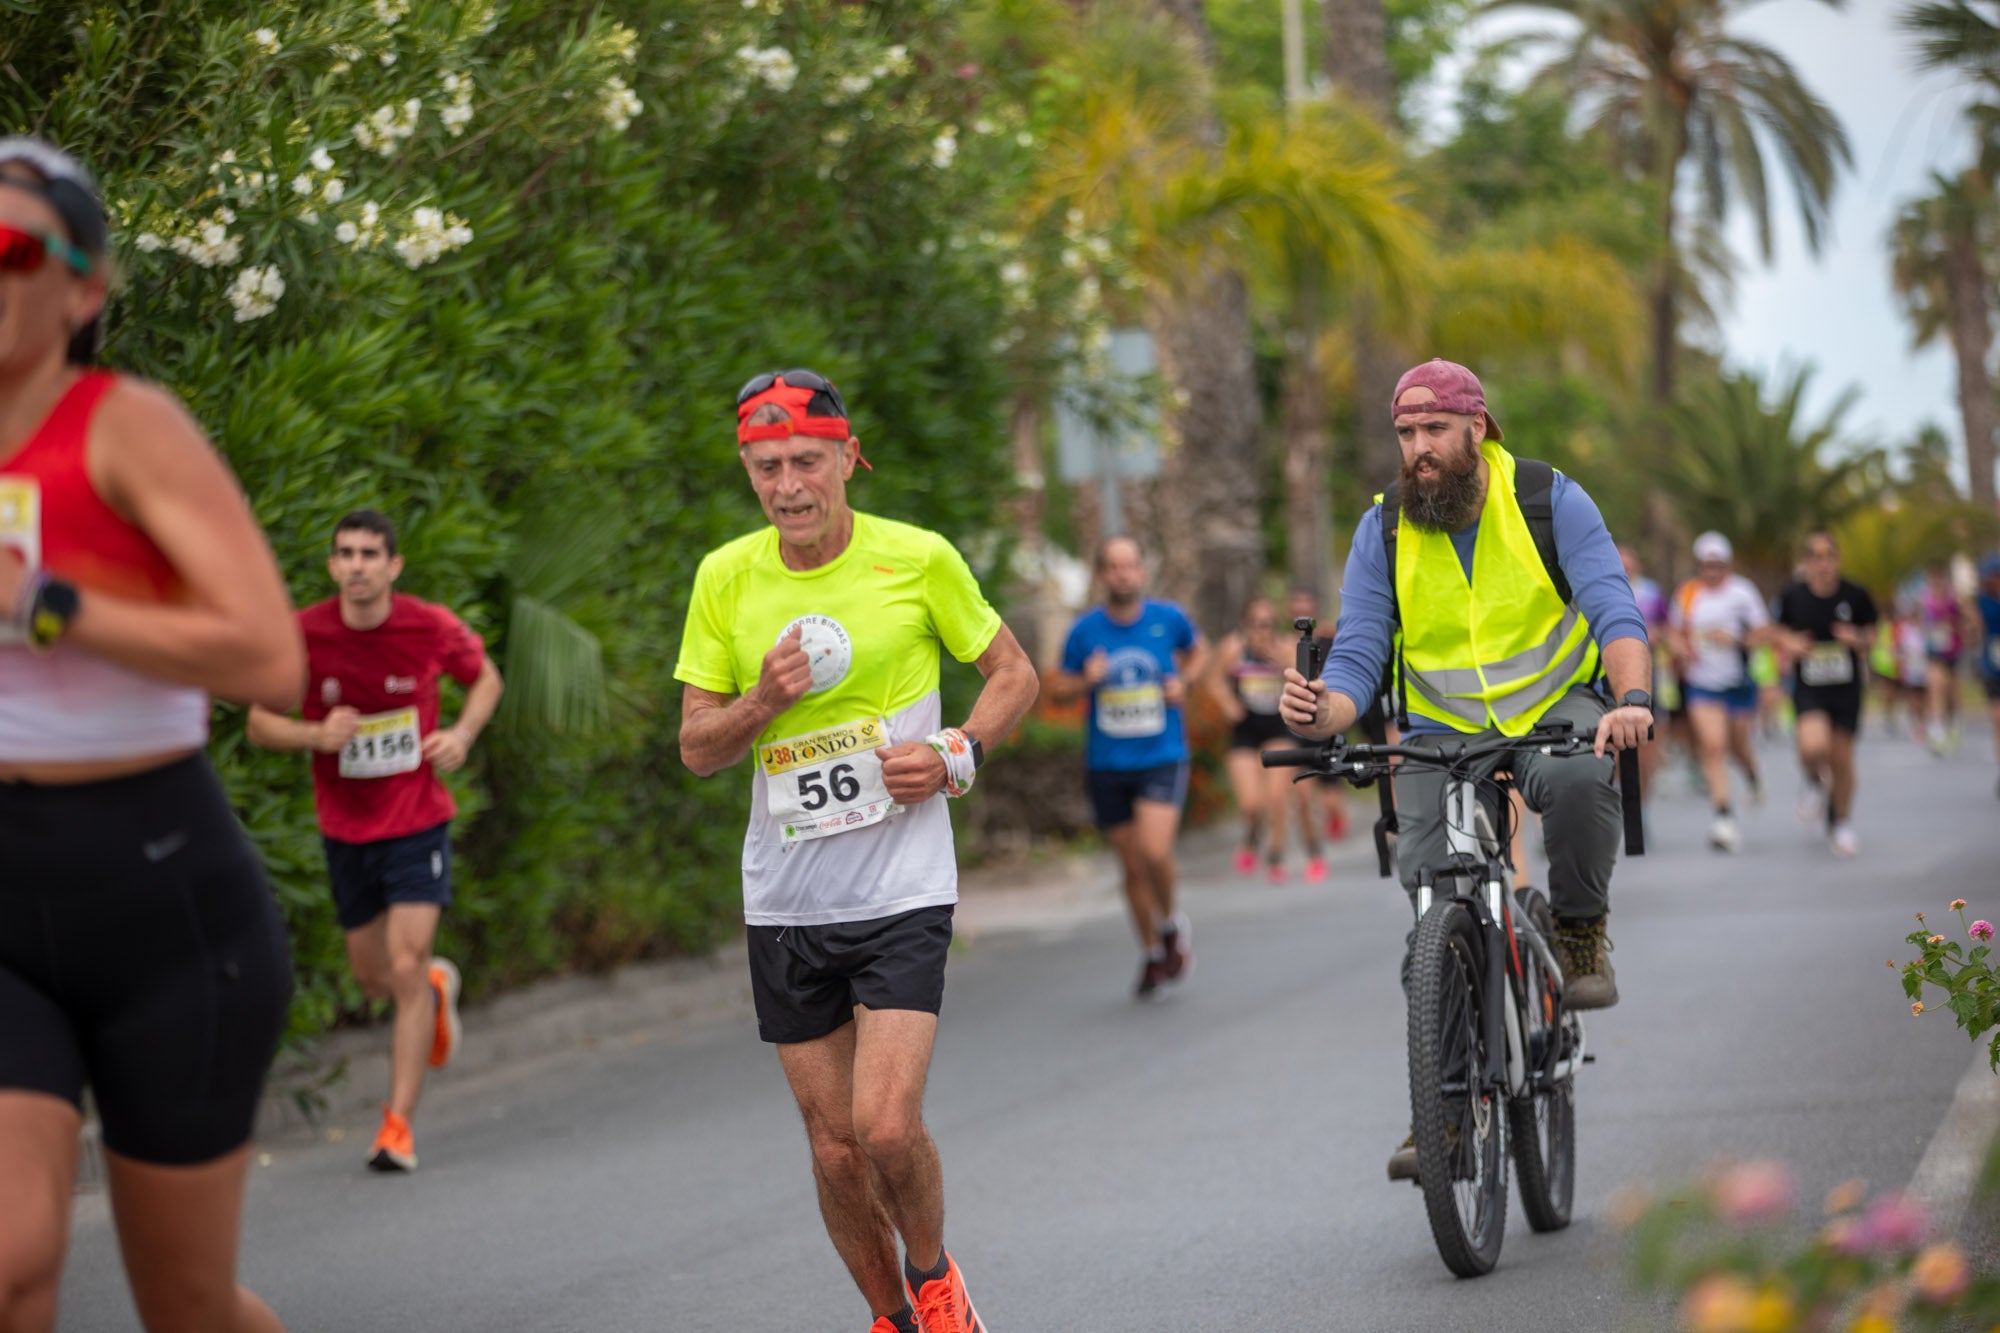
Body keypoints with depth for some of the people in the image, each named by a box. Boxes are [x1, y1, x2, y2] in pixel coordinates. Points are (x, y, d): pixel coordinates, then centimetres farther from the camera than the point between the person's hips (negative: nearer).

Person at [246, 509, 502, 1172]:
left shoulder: (432, 627, -11)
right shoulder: (304, 635, -12)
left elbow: (486, 678, 9)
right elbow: (260, 723, -3)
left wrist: (463, 734, -10)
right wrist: (316, 734, -23)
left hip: (418, 822, -2)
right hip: (344, 826, 2)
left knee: (406, 969, -13)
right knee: (372, 977, 14)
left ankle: (397, 1124, -7)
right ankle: (438, 986, 51)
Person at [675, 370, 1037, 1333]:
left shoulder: (917, 558, -6)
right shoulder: (725, 577, 0)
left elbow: (1014, 674, 7)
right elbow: (696, 748, 5)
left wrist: (956, 755, -10)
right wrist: (763, 700, -15)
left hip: (902, 891, -3)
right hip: (784, 901, 3)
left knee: (887, 1125, -16)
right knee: (834, 1145, 6)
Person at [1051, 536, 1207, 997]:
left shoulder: (1169, 619, -1)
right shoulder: (1085, 630, -2)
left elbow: (1198, 651, 19)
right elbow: (1058, 690, 6)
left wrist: (1184, 682, 0)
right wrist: (1087, 680, -15)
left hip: (1162, 757, -1)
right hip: (1107, 764, 1)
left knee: (1155, 852, -20)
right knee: (1132, 865, 7)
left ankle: (1170, 925, 9)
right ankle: (1152, 954, 26)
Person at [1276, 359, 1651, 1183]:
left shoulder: (1551, 500, -11)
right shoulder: (1383, 531, -6)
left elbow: (1615, 611, -20)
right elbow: (1358, 655, -9)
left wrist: (1632, 698, -40)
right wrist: (1322, 716, -33)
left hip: (1556, 705, -2)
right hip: (1444, 728, 2)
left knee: (1578, 781, -38)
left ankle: (1581, 936, -10)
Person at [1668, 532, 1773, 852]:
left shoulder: (1741, 591, -6)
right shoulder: (1687, 594, 3)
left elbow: (1764, 631, -6)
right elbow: (1674, 629, 16)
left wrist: (1735, 639, -22)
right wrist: (1681, 648, -5)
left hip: (1738, 681, -1)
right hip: (1701, 684, 1)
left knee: (1738, 746, 12)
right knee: (1712, 747, -13)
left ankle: (1754, 779, 48)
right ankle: (1725, 816, -14)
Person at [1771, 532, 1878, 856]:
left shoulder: (1856, 596, -4)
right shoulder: (1792, 596, -4)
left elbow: (1870, 642, 6)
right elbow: (1783, 635, 11)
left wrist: (1857, 640, -17)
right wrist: (1790, 645, -12)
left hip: (1846, 687, 1)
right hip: (1809, 687, -1)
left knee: (1842, 759, 5)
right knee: (1813, 746, -26)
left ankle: (1842, 822, 30)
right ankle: (1815, 782, 11)